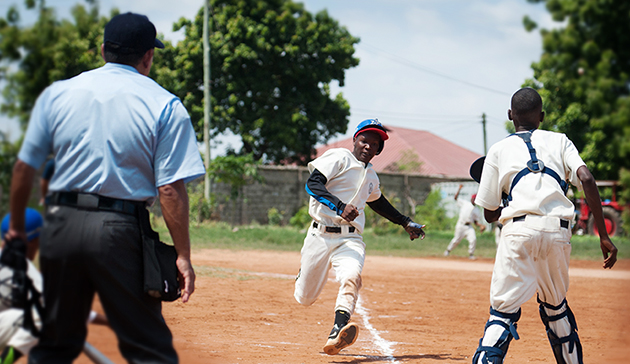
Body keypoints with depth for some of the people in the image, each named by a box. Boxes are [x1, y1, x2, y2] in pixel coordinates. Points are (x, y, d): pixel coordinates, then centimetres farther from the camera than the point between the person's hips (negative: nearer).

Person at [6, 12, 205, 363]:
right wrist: (183, 255, -5)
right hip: (123, 230, -3)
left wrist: (17, 225, 23)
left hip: (61, 225, 4)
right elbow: (171, 189, -9)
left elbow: (25, 167, 10)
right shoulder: (166, 106, -2)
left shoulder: (56, 93, 8)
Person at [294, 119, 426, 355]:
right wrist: (339, 205, -30)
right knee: (305, 298, 3)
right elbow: (313, 183, -17)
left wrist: (405, 222, 40)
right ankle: (304, 274, 42)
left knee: (351, 277, -30)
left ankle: (337, 334, -48)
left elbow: (377, 201, 41)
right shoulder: (339, 158, -2)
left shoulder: (370, 176, 20)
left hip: (350, 240, 4)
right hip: (321, 236, -3)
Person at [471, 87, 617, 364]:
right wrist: (603, 236, 1)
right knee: (555, 306, 22)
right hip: (559, 233, 2)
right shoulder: (559, 141, 20)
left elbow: (490, 214, 15)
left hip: (519, 230, -2)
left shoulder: (499, 150, 17)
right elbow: (586, 178, 1)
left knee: (504, 310, -5)